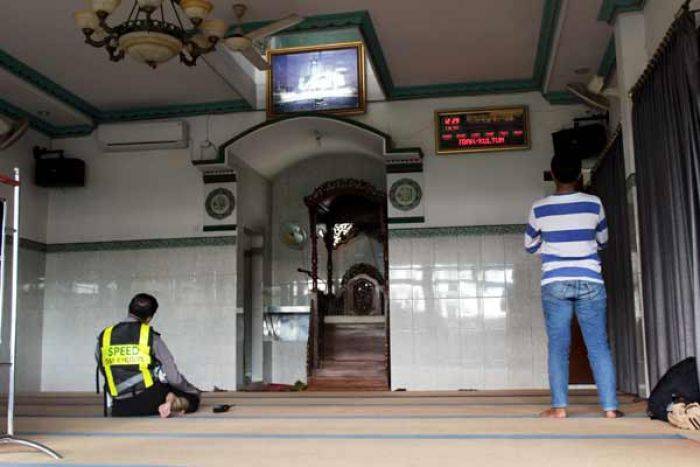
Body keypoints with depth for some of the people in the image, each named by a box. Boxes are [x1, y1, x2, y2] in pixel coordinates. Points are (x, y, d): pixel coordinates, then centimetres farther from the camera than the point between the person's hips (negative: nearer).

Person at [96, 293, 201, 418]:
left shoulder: (104, 337, 1)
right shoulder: (151, 338, -8)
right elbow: (174, 378, -7)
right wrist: (195, 392, 12)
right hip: (149, 401, -5)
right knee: (192, 399, 15)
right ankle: (171, 401, -15)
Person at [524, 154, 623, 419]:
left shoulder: (539, 209, -1)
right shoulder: (594, 204, 0)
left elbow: (530, 246, 13)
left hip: (555, 283, 0)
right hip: (590, 282, 1)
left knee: (558, 347, 3)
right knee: (599, 345, 3)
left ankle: (559, 407, 1)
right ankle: (610, 407, 1)